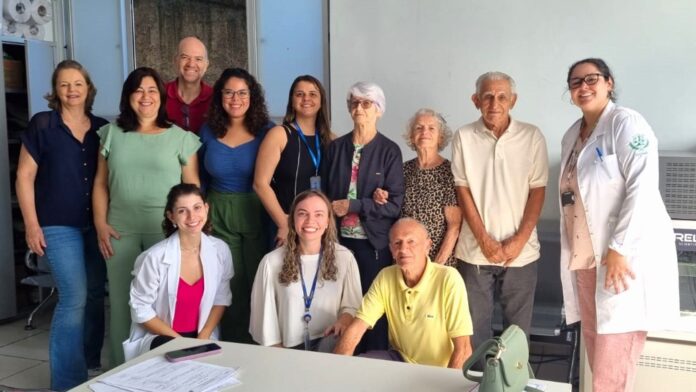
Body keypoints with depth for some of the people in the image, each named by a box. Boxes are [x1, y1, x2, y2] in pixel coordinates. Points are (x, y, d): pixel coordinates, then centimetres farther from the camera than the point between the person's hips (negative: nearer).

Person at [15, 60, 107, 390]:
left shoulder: (102, 127, 7)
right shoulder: (42, 124, -3)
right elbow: (25, 176, -3)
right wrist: (31, 224, -9)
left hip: (97, 224, 4)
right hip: (59, 225, -4)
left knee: (95, 294, 10)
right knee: (75, 297, -10)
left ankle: (91, 360, 29)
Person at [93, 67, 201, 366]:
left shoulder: (181, 137, 3)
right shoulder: (112, 134, 11)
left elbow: (192, 187, 2)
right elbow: (101, 183, 12)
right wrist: (100, 223, 3)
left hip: (165, 231, -2)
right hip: (120, 231, 3)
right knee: (121, 298, 7)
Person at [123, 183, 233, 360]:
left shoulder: (220, 250, -7)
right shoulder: (155, 257, -18)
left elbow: (221, 298, 5)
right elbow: (141, 309, -10)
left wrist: (203, 337, -7)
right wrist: (180, 340, -12)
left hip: (203, 337, 3)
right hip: (159, 338, -3)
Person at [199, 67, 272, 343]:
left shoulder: (267, 131, -3)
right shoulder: (208, 132, 5)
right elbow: (202, 179, 15)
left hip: (257, 215, -2)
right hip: (219, 216, 2)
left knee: (258, 282, 4)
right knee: (229, 284, 7)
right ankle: (233, 347, 22)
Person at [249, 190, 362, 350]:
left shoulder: (344, 258, 2)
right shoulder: (271, 262, -2)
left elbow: (352, 305, 6)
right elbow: (265, 315, 2)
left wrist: (344, 320, -15)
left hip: (328, 341, 1)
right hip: (289, 348, -1)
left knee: (340, 342, -33)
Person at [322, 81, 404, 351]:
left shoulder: (389, 151, -2)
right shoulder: (336, 147, 9)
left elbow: (395, 204, -8)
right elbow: (324, 192, 15)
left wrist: (353, 205, -13)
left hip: (374, 243, -3)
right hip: (340, 239, 3)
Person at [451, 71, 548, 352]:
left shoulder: (532, 136, -1)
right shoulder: (464, 137, -1)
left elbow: (537, 191, 0)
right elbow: (463, 190, -1)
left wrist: (519, 241, -8)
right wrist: (485, 240, -7)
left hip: (521, 252, 0)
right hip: (475, 251, 0)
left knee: (518, 328, 9)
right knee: (475, 327, 8)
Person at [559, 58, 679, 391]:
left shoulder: (626, 123, -7)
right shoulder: (571, 136, 15)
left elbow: (642, 187, -16)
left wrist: (619, 248, -20)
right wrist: (571, 250, 12)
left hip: (625, 256, -7)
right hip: (585, 259, 7)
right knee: (597, 352, 11)